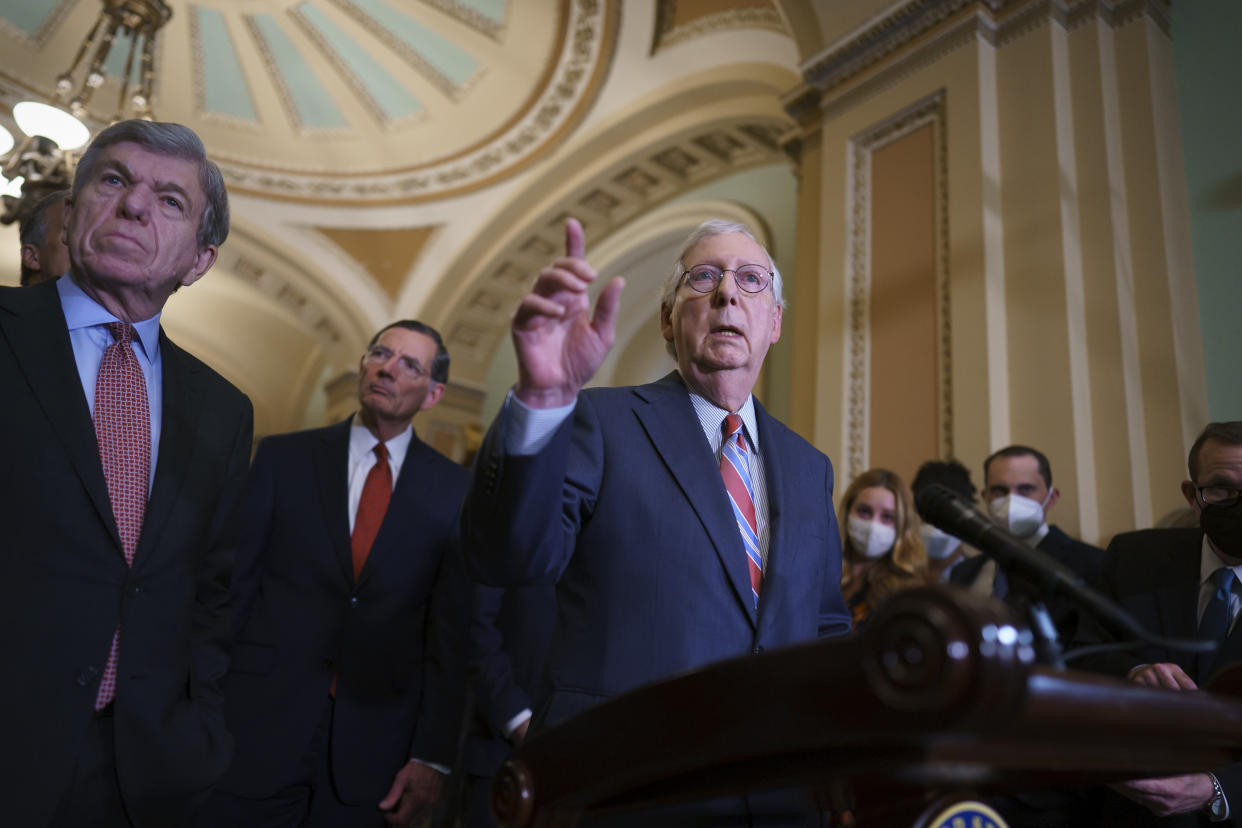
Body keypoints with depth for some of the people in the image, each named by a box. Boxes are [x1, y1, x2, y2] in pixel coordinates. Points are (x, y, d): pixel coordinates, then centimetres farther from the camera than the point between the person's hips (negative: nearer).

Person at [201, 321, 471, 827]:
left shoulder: (453, 490, -1)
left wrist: (433, 756, -4)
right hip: (260, 725, 0)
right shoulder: (282, 458, 1)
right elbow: (233, 585, 2)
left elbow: (452, 629, -2)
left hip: (376, 742, 0)